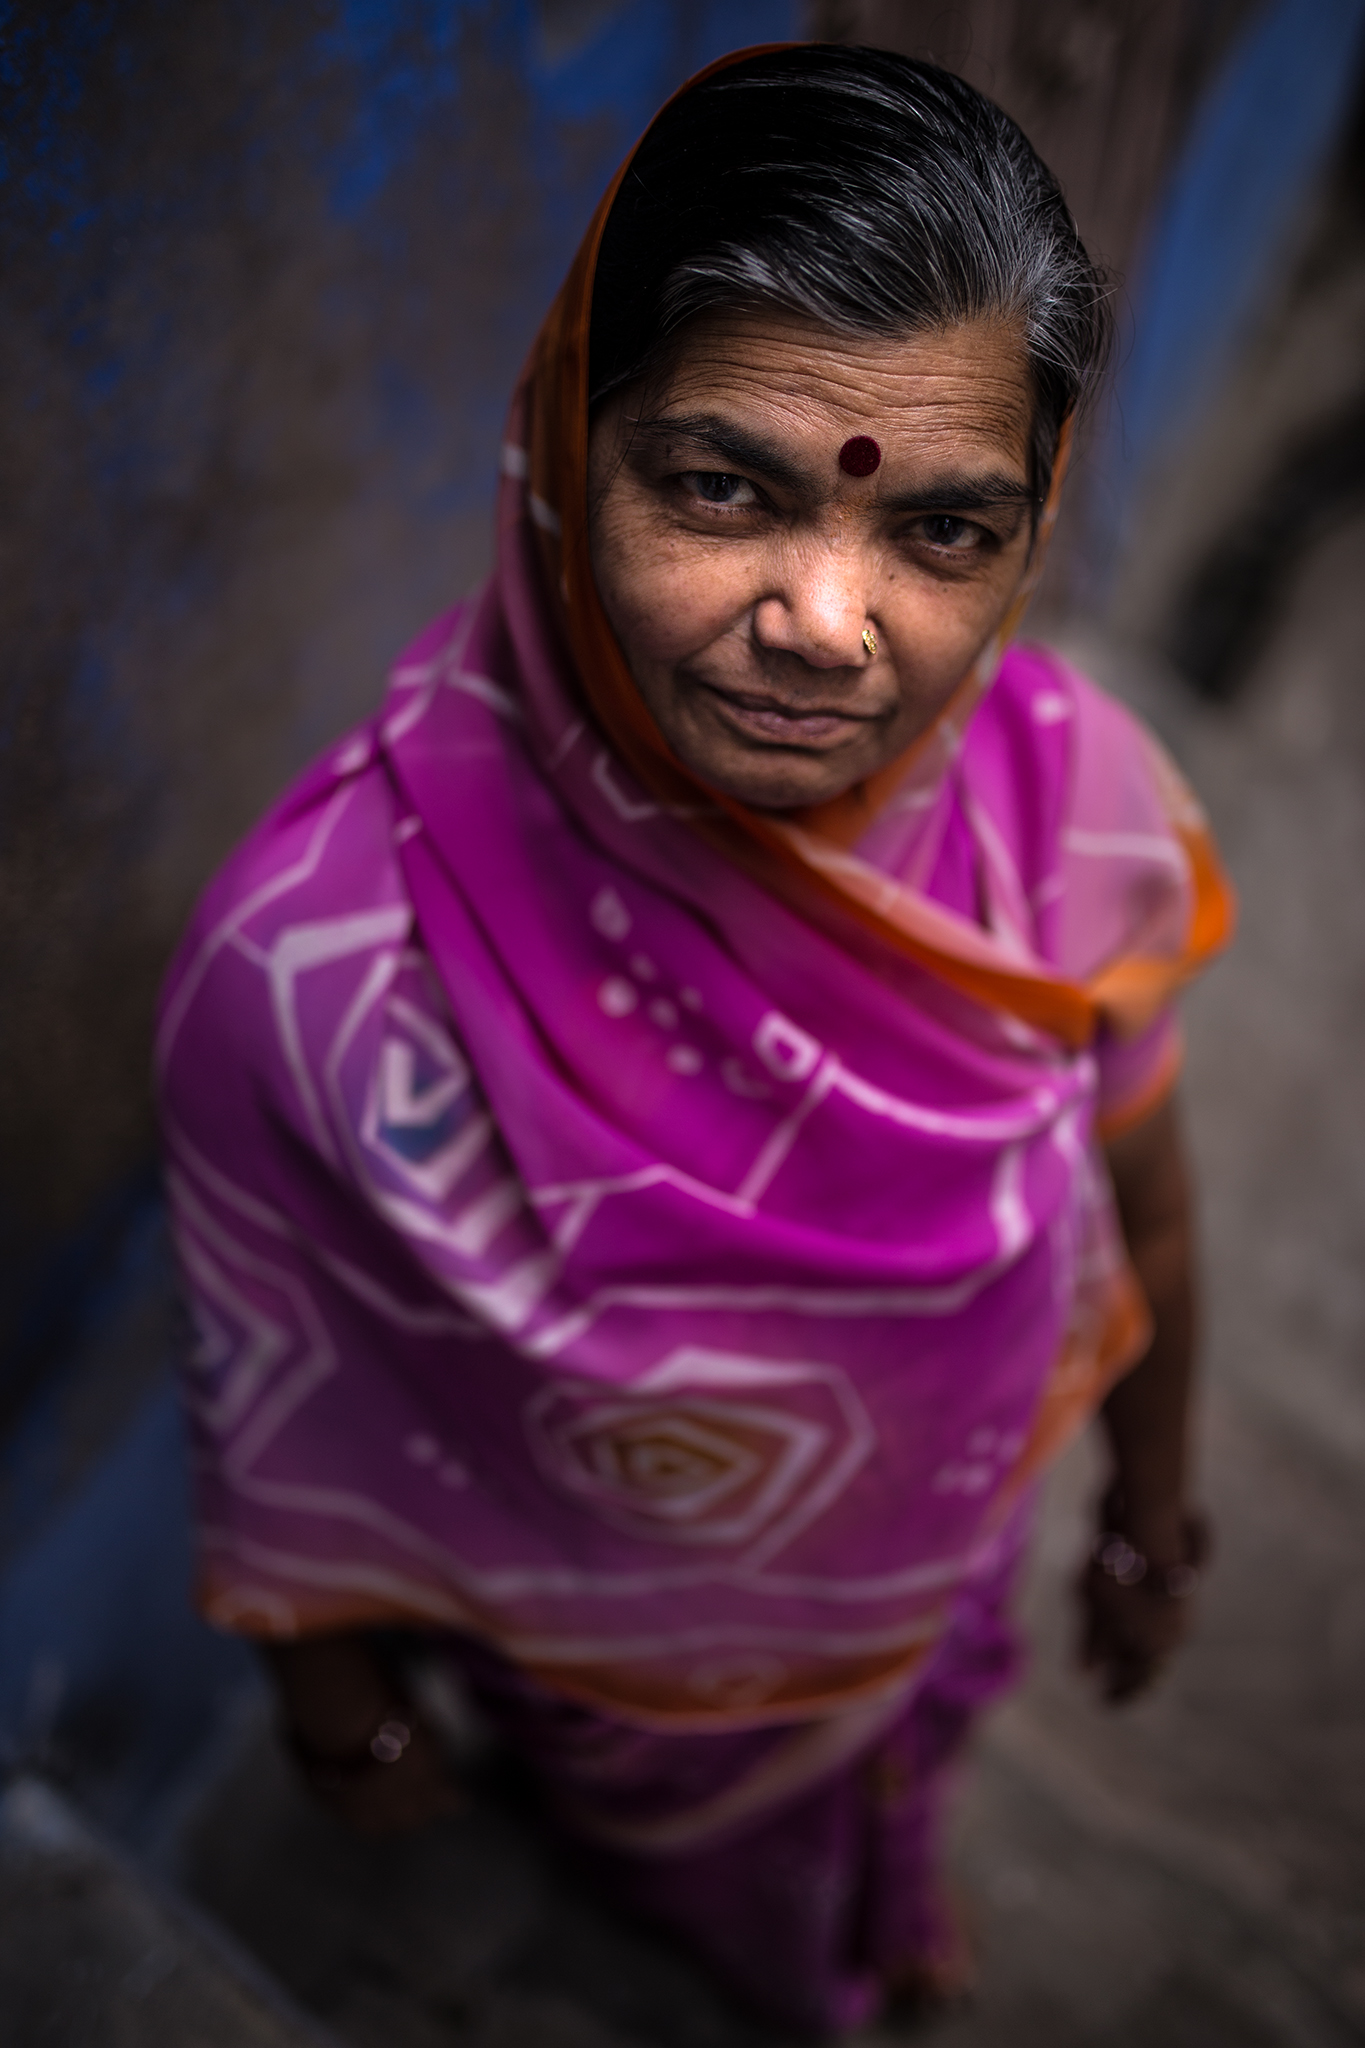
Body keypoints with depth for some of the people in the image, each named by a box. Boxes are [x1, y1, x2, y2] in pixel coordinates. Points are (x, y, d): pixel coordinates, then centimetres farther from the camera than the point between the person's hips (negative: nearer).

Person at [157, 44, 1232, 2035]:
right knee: (650, 1793, 36)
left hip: (930, 1563, 3)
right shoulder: (313, 957, -41)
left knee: (891, 1745, 39)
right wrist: (332, 1681, -3)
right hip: (596, 1629, -2)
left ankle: (876, 1886, 78)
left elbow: (1132, 1210, -11)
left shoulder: (1088, 809, -31)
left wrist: (1156, 1508, 6)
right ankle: (667, 1883, 76)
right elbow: (279, 1383, -20)